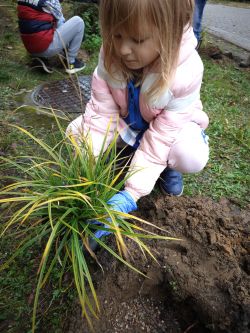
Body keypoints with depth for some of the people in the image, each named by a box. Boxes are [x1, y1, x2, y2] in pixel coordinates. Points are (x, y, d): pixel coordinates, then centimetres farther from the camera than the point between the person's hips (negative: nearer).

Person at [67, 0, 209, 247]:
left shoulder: (186, 71, -35)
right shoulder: (111, 55, -26)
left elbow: (160, 136, -34)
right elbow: (101, 111, -26)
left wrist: (131, 194, -39)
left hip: (171, 124, -3)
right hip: (128, 120, 4)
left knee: (192, 158, -35)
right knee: (75, 131, -15)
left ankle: (167, 165, 3)